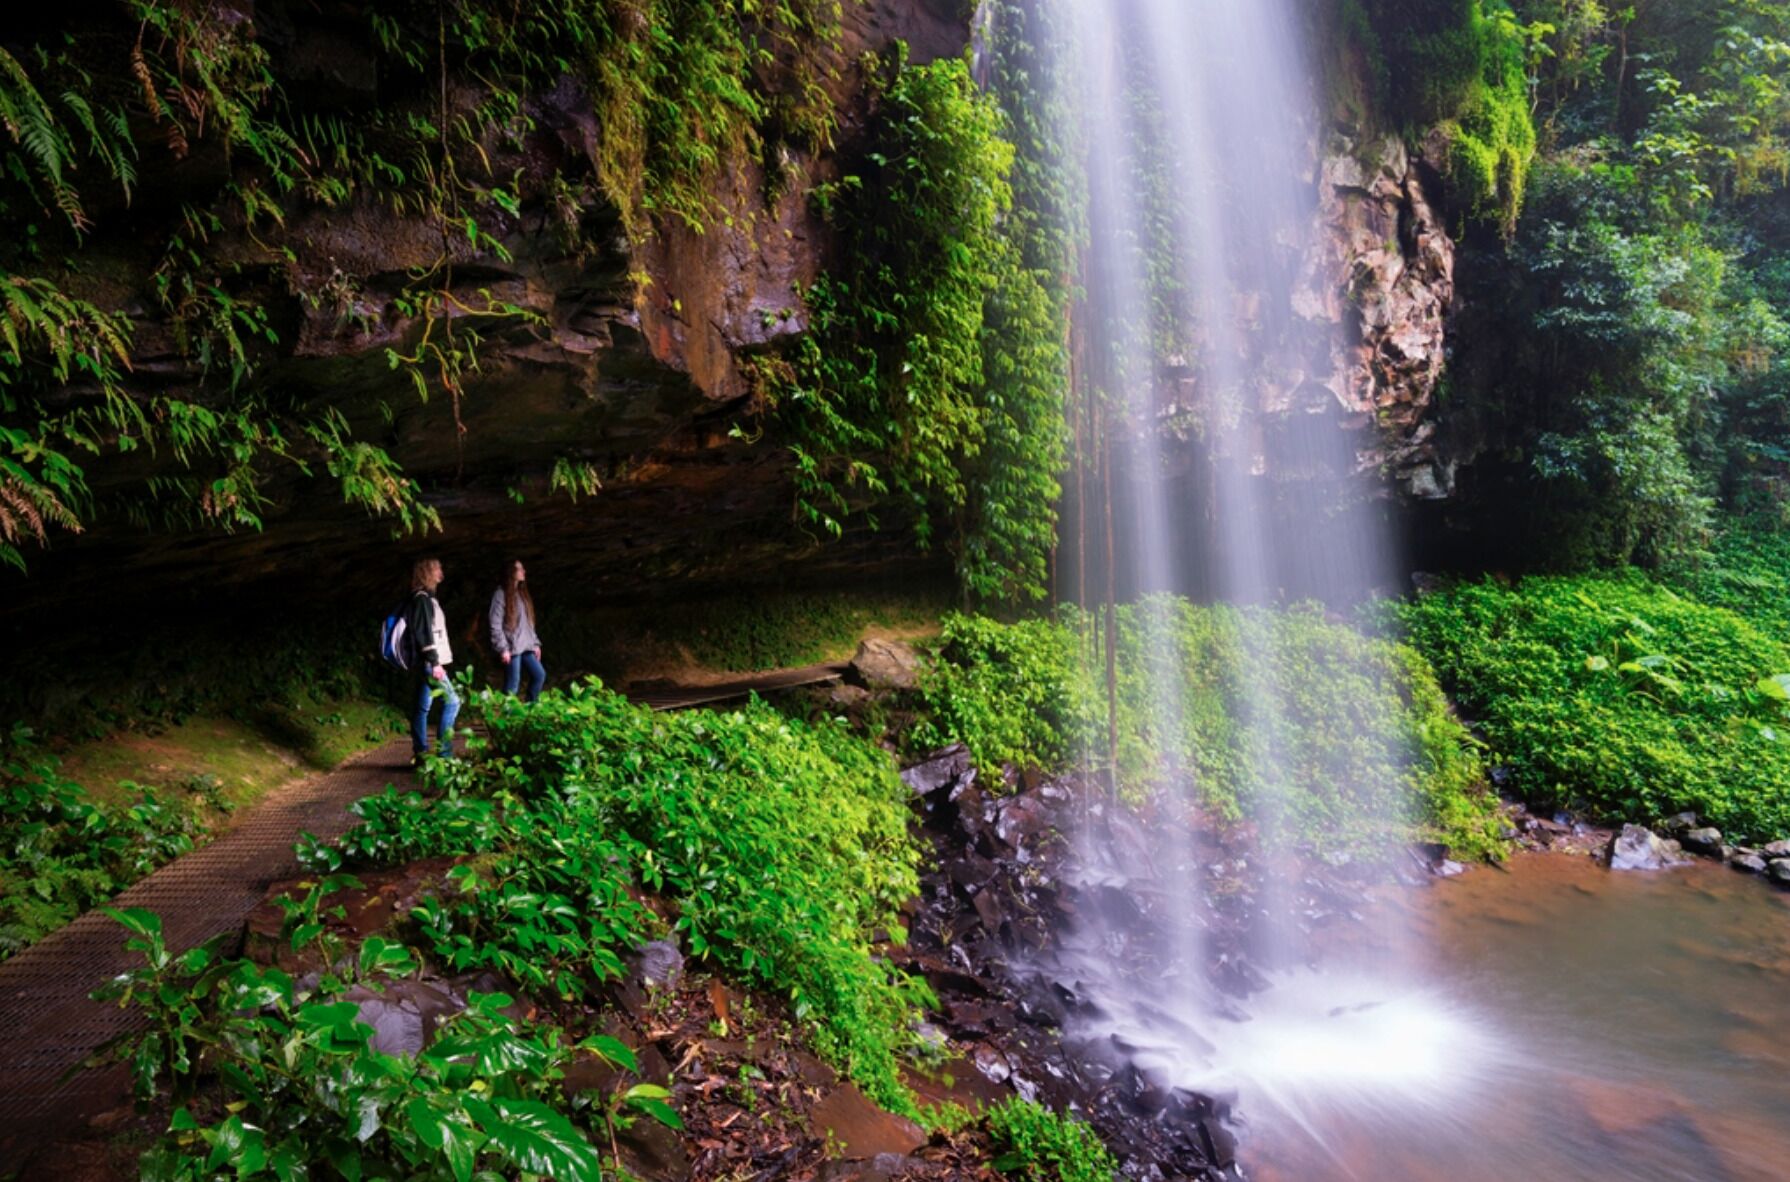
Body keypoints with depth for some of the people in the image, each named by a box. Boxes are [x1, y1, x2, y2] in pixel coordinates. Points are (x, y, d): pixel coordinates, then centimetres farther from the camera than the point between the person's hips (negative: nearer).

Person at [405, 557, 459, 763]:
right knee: (452, 701, -8)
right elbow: (424, 633, -18)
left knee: (422, 708, 8)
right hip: (428, 663, -10)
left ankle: (421, 754, 10)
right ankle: (443, 752, -7)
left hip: (424, 663, 10)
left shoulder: (425, 598, 18)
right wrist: (434, 662, -21)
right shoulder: (422, 598, -11)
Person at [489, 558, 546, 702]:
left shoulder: (522, 593, 16)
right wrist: (503, 648, -17)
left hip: (526, 647, 8)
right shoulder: (501, 594, -8)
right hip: (512, 647, -8)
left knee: (539, 675, 2)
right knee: (512, 685, -5)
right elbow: (495, 624, -12)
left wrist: (535, 643, 14)